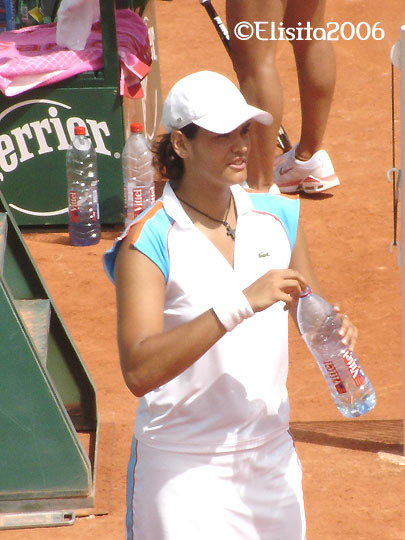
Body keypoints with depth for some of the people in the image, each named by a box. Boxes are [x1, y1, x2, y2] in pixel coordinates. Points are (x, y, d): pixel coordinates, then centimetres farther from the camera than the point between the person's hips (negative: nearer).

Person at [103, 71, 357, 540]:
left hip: (271, 460, 5)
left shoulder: (277, 216, 5)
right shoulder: (149, 242, -13)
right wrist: (241, 303, -30)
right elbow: (138, 372, -24)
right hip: (183, 470, -5)